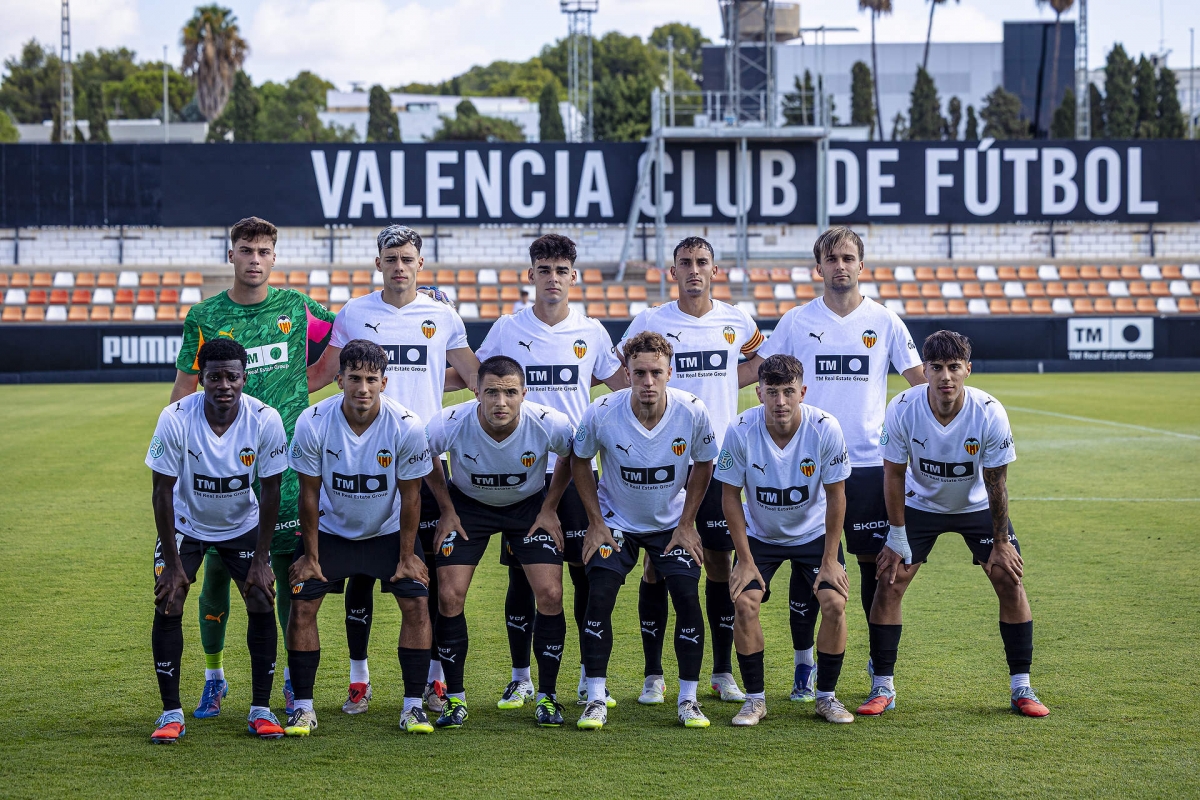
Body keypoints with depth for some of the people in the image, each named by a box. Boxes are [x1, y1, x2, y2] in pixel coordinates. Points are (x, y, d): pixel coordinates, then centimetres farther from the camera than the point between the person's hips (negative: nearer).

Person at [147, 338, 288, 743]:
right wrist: (173, 563, -17)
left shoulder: (265, 420, -23)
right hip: (185, 524, -1)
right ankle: (171, 713, -3)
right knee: (167, 606, -13)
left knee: (262, 604, -11)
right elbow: (163, 492, -17)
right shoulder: (175, 419, -26)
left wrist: (260, 560, -13)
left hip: (243, 525, 1)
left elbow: (270, 490, -12)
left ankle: (261, 709, 2)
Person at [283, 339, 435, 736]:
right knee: (302, 604, -10)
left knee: (416, 603, -12)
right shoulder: (313, 423, -24)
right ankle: (302, 707, 1)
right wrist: (310, 557, -7)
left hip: (388, 529, 0)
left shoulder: (406, 427, -25)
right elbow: (309, 494, -12)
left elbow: (410, 496, -12)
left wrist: (407, 556, -8)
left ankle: (413, 705, 0)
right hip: (331, 529, 0)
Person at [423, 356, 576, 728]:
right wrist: (447, 511, -3)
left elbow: (574, 456, -4)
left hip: (529, 505, 0)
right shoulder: (450, 424, -30)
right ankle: (455, 698, 4)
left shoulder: (550, 425, -29)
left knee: (550, 595, -12)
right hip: (467, 504, 0)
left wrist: (549, 509, -4)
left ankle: (547, 696, 4)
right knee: (450, 596, -11)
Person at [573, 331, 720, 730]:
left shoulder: (692, 412, -22)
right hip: (616, 521, -1)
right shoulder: (602, 413, -24)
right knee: (599, 597, -15)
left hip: (672, 522, 1)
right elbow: (580, 461, -4)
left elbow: (703, 463, -2)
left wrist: (687, 524, -4)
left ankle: (688, 699, 2)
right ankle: (596, 700, -4)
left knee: (687, 597, -12)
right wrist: (595, 523, -6)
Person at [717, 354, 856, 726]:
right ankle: (754, 699, -2)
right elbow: (731, 496, -12)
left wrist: (830, 560, -12)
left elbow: (836, 496, -12)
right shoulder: (741, 431, -24)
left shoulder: (825, 428, -24)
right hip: (760, 534, 0)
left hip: (814, 532, 0)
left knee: (834, 603, -15)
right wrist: (745, 560, -12)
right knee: (744, 603, -17)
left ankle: (827, 696, 3)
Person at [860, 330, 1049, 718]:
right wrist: (897, 538, -12)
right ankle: (882, 688, 1)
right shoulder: (902, 410, -27)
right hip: (920, 504, 0)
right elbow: (894, 474, -14)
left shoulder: (990, 413, -28)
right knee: (890, 582, -10)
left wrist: (1001, 544, -12)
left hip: (978, 506, 0)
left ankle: (1021, 689, 3)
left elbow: (996, 482, -17)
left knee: (1010, 581, -9)